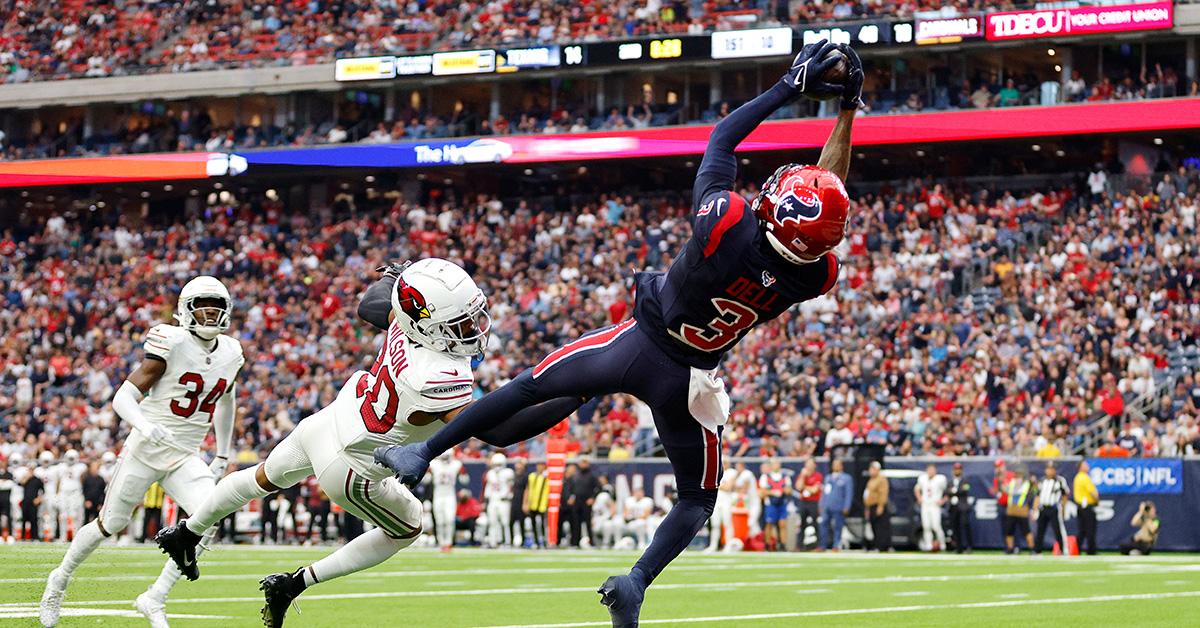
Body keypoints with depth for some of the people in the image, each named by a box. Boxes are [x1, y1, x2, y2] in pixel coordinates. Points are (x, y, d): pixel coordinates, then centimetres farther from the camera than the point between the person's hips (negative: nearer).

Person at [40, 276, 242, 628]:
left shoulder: (230, 354, 3)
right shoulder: (172, 344, -16)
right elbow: (123, 398, -18)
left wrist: (223, 455, 24)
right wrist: (145, 427, -38)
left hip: (186, 457, 4)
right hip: (145, 450, -4)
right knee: (110, 524, 7)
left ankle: (154, 599, -11)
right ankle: (60, 580, 35)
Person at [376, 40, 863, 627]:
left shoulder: (727, 223, -30)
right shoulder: (814, 276, -22)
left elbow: (720, 141, -12)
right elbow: (828, 190, -3)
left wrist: (788, 88, -6)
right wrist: (848, 108, 0)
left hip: (635, 344, -1)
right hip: (684, 379, 1)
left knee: (529, 388, 19)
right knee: (698, 498, 19)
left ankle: (423, 452, 19)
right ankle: (638, 578, -3)